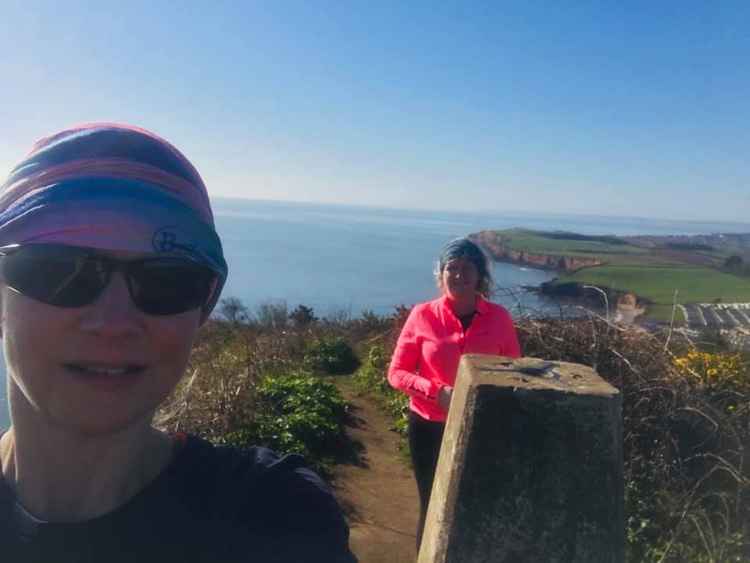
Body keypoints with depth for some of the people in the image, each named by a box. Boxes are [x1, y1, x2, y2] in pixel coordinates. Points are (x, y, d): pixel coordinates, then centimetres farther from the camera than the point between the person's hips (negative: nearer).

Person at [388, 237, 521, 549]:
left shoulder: (499, 318, -5)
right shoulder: (423, 315, -7)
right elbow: (397, 373, -3)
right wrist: (438, 392, -18)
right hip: (429, 426, 0)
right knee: (432, 508, 14)